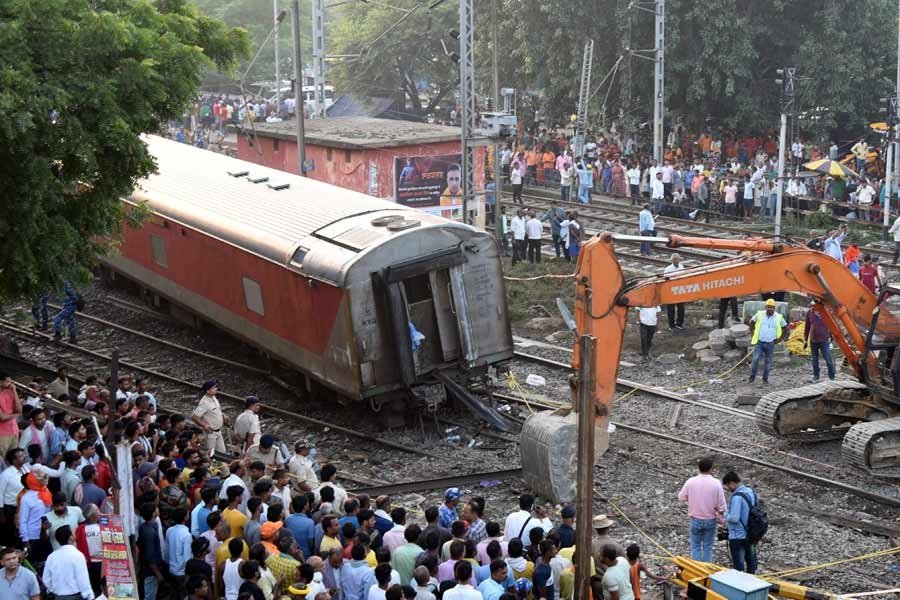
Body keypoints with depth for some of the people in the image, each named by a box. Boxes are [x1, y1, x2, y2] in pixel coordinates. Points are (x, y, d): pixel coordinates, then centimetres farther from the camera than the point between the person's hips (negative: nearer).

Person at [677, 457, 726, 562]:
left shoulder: (691, 482, -11)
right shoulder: (716, 484, -13)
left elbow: (681, 497, 1)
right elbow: (721, 505, -10)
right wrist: (720, 512, 10)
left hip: (695, 519, 0)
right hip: (710, 520, 0)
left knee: (695, 547, 10)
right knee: (707, 547, 11)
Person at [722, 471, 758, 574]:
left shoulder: (736, 497, -23)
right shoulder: (751, 492, 4)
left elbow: (734, 518, -27)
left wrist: (725, 515, -8)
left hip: (737, 537, -8)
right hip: (751, 535, 8)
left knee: (739, 566, 3)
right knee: (751, 561, 21)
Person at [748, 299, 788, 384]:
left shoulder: (778, 318, -3)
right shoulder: (760, 314, -4)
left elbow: (785, 328, 11)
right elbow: (751, 322, 12)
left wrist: (780, 339, 7)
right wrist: (753, 334, 8)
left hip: (770, 344, 1)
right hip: (760, 342, -1)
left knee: (767, 362, 8)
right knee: (755, 359, -11)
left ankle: (765, 379, 19)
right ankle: (752, 377, 1)